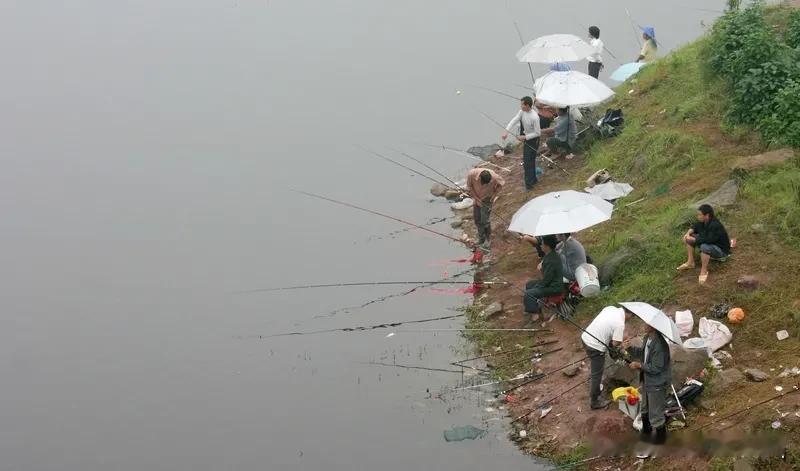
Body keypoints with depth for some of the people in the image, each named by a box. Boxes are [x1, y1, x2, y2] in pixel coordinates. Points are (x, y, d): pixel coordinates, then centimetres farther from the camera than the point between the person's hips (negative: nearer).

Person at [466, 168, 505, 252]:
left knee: (485, 220, -8)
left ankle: (486, 242, 7)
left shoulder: (494, 177, -34)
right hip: (477, 198, 3)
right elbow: (469, 187, -13)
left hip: (487, 200, -3)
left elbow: (501, 183, -10)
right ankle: (481, 239, 28)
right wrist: (476, 198, -15)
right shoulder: (471, 174, -32)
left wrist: (494, 195, -12)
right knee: (477, 219, 10)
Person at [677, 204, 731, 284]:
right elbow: (695, 227, 11)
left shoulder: (715, 226, -33)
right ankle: (690, 262, 7)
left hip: (721, 250, -9)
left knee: (704, 247, -41)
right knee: (688, 238, 4)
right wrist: (688, 233, -10)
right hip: (710, 244, 9)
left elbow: (708, 240, -41)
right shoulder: (703, 221, -7)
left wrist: (694, 239, -30)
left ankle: (704, 271, -22)